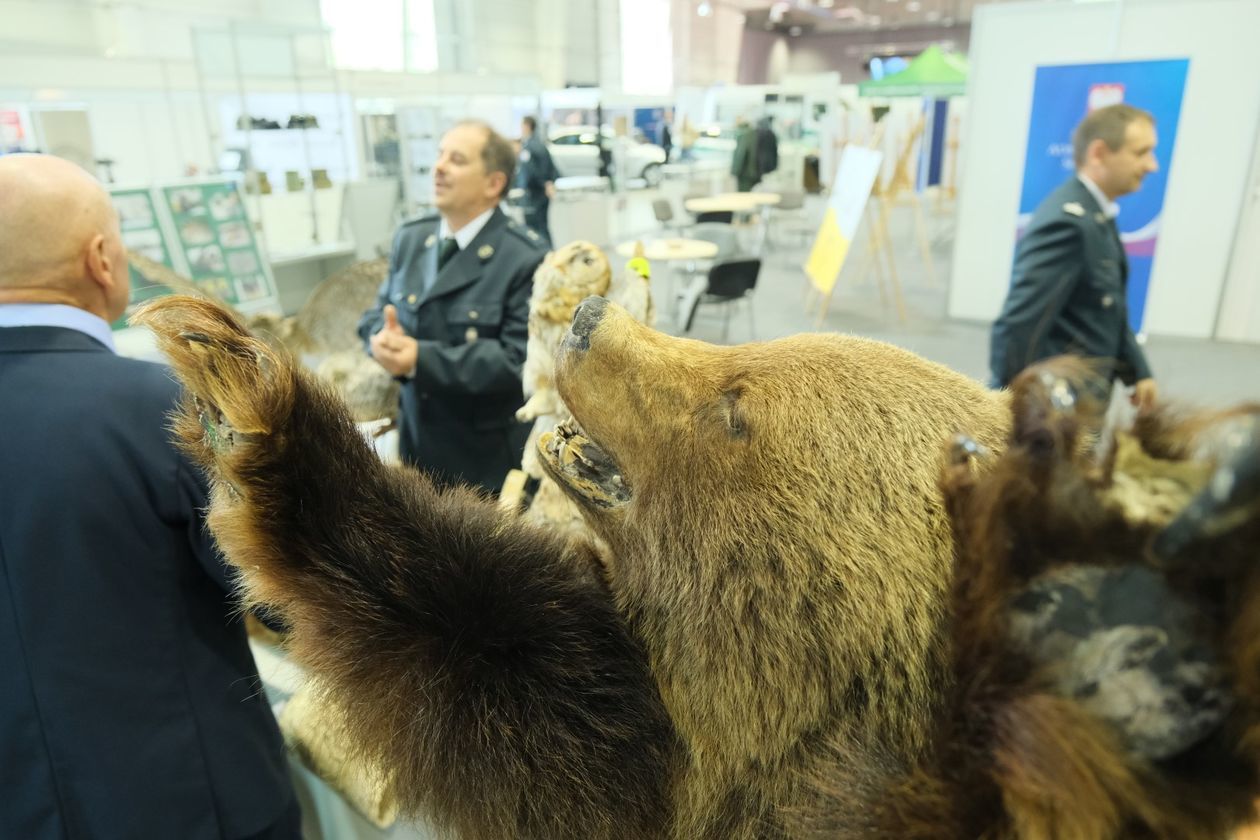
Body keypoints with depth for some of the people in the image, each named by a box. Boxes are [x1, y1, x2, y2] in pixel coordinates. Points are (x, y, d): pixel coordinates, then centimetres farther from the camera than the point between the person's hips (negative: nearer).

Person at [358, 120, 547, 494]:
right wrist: (383, 337, -17)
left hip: (490, 451, -6)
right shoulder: (409, 239, 4)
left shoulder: (525, 257, -19)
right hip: (418, 439, 6)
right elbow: (377, 314, 9)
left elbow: (518, 358, -25)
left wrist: (422, 358, -31)